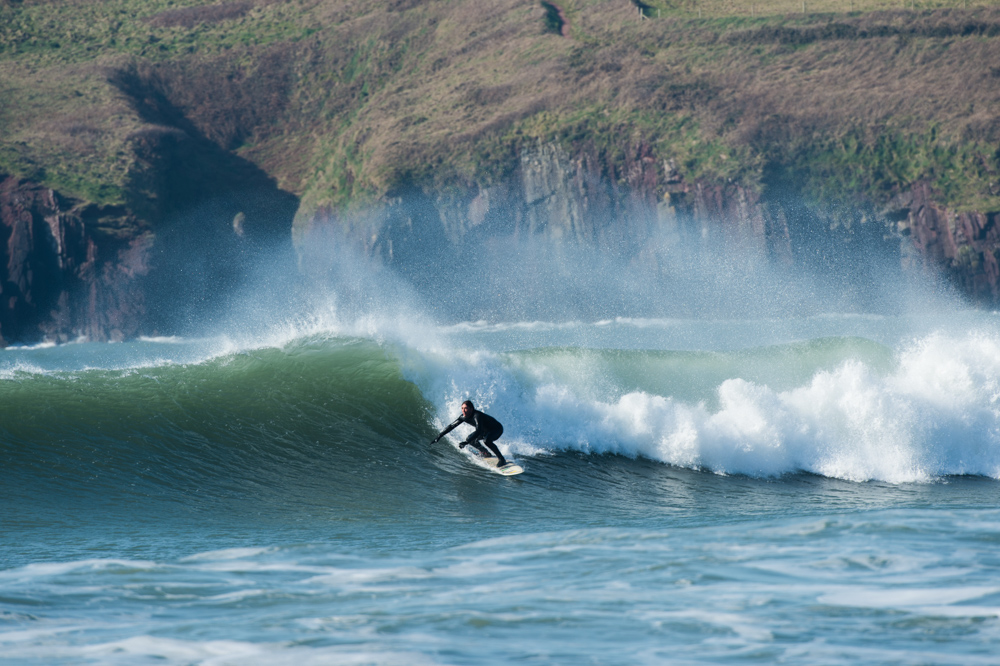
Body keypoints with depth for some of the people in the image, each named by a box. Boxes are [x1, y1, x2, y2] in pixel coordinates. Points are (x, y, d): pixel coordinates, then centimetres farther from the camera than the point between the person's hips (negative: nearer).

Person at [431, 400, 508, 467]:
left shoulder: (477, 416, -36)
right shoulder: (464, 417, -13)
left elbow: (478, 431, -48)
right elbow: (451, 426, -3)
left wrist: (466, 443, -54)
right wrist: (439, 436, -6)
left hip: (497, 429, -9)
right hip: (486, 430, 9)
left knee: (487, 441, -34)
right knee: (470, 439, 0)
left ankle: (501, 459, -19)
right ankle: (487, 454, 19)